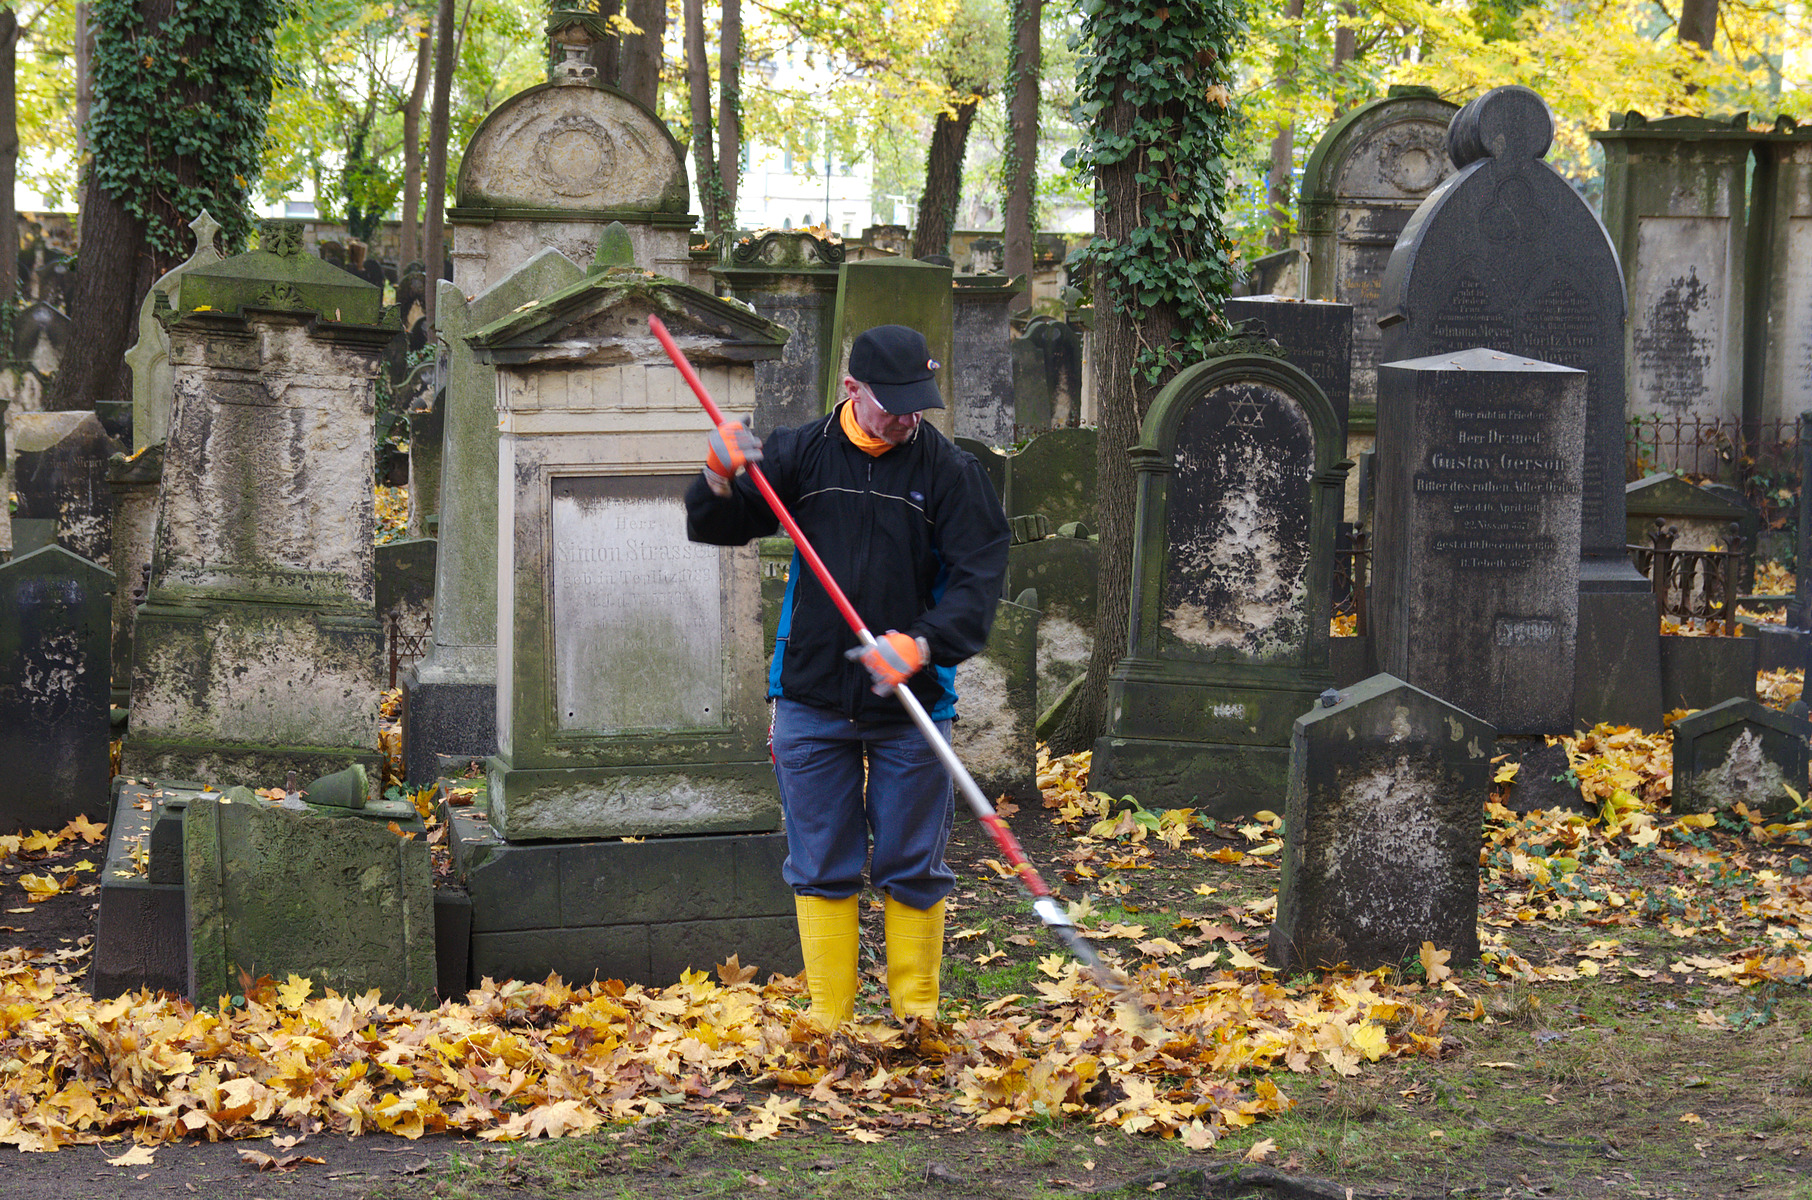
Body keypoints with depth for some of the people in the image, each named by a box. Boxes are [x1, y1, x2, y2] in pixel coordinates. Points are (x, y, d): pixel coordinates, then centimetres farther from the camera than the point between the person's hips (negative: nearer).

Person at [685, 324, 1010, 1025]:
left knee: (912, 869, 6)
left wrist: (921, 644, -26)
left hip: (910, 705, -2)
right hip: (811, 700, 2)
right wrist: (720, 484, -16)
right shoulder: (802, 454, 3)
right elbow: (714, 528, 7)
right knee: (822, 868, 7)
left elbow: (978, 580, -10)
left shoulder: (949, 472, -3)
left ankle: (916, 1014, 21)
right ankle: (828, 1022, 16)